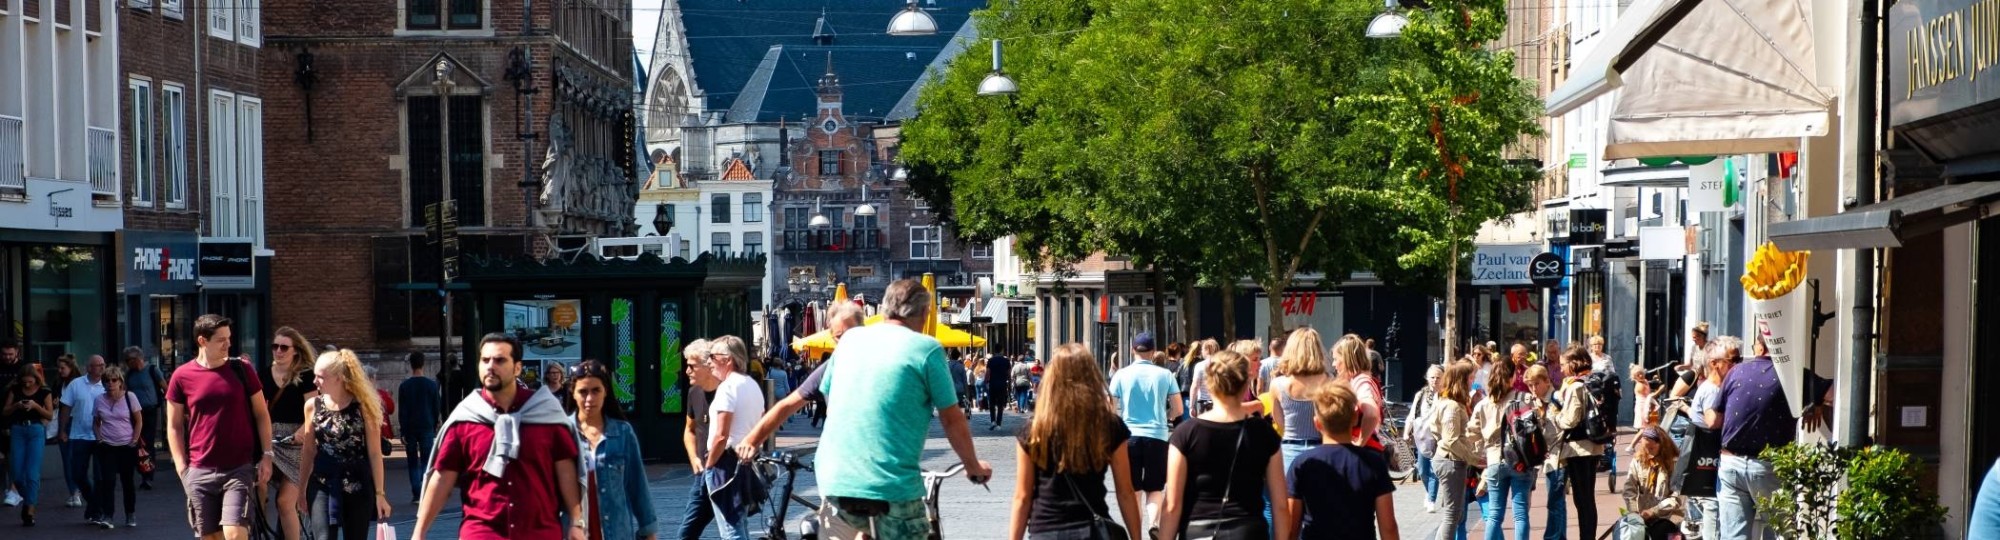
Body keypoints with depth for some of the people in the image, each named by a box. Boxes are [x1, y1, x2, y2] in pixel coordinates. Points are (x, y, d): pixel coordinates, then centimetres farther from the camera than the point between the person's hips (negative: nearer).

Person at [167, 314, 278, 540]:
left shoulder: (241, 369, 1)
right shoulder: (182, 376, 0)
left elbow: (261, 414, 8)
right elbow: (174, 426, 7)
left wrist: (266, 455, 1)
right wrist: (182, 469, 1)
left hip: (239, 469, -1)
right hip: (200, 472, 1)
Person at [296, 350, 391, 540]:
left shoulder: (363, 407, -6)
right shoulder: (313, 406, 2)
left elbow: (374, 453, -3)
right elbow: (308, 451, 10)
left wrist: (380, 493, -5)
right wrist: (301, 490, 13)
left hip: (358, 487, -1)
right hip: (322, 485, 1)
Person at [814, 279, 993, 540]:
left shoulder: (850, 339, 10)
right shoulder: (926, 349, -5)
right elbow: (952, 419, -1)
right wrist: (973, 466, 16)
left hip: (834, 480, 5)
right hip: (892, 486, -5)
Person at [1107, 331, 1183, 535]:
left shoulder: (1121, 375, 0)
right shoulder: (1165, 374, 1)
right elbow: (1178, 410, 5)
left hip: (1130, 436, 0)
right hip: (1157, 437, 0)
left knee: (1133, 489, 9)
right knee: (1155, 488, 9)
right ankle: (1154, 523, -16)